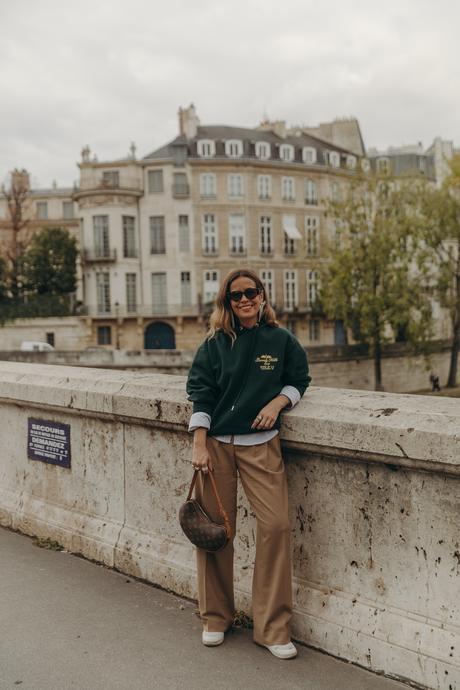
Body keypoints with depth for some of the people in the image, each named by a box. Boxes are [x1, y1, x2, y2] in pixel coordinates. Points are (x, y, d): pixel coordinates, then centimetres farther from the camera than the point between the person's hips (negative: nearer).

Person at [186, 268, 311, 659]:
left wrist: (277, 402, -5)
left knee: (276, 526, -10)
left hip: (261, 445, 0)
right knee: (216, 528, 4)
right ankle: (216, 618, 25)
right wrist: (199, 446, -6)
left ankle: (273, 628, 5)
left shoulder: (281, 340, 5)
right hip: (217, 443, 0)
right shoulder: (216, 343, 4)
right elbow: (200, 393, 2)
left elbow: (299, 379, 16)